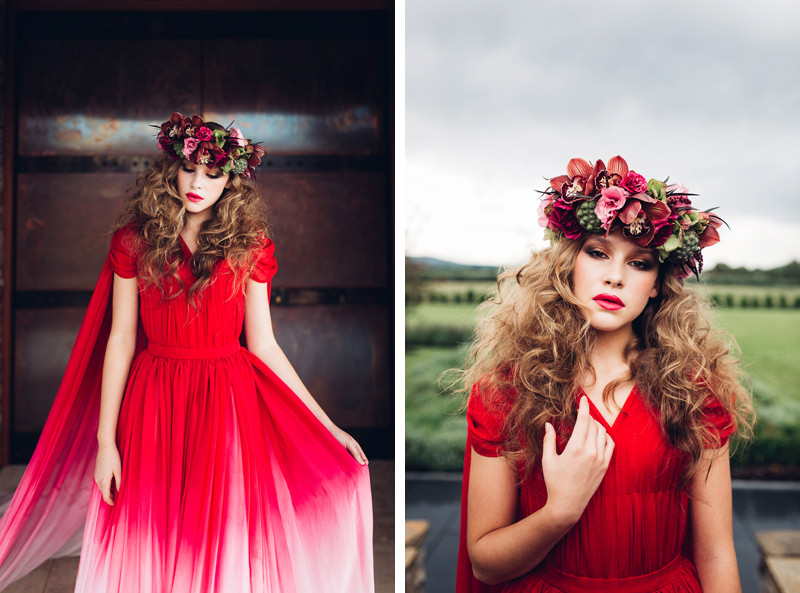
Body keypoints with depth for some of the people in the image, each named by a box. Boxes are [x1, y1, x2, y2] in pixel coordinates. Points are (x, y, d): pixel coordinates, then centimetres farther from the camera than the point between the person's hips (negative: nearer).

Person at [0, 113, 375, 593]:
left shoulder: (250, 246, 0)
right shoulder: (134, 239, 0)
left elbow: (263, 345, 1)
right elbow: (120, 339, 0)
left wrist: (326, 427, -2)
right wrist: (105, 438, -3)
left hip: (229, 403, 0)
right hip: (153, 404, 0)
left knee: (224, 543, 5)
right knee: (149, 546, 8)